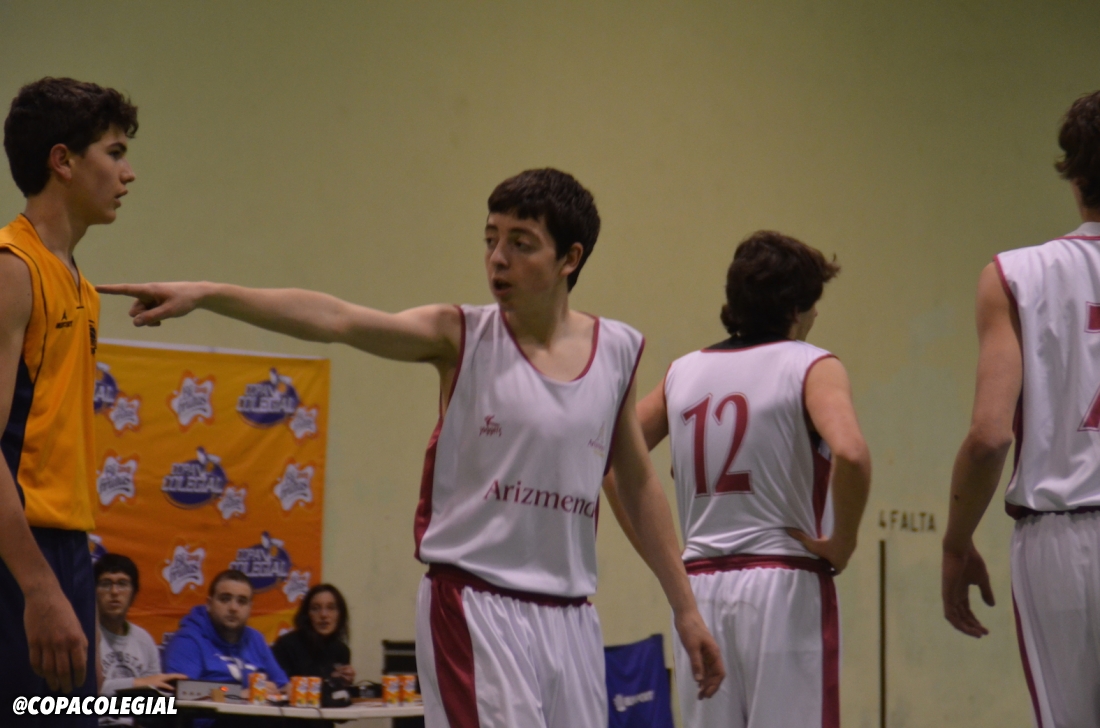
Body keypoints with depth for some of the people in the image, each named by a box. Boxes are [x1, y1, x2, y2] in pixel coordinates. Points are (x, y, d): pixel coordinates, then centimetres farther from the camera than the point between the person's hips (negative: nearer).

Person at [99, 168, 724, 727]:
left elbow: (639, 485, 16)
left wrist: (685, 607, 16)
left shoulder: (618, 351, 6)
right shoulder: (461, 337, -4)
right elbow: (336, 320, -17)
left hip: (570, 616, 4)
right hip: (474, 606, -4)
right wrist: (207, 295, -30)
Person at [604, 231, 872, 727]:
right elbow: (850, 453, -22)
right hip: (785, 587, -5)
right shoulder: (810, 367, -4)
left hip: (699, 588, 5)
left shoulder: (684, 372, 12)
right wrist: (841, 543, -9)